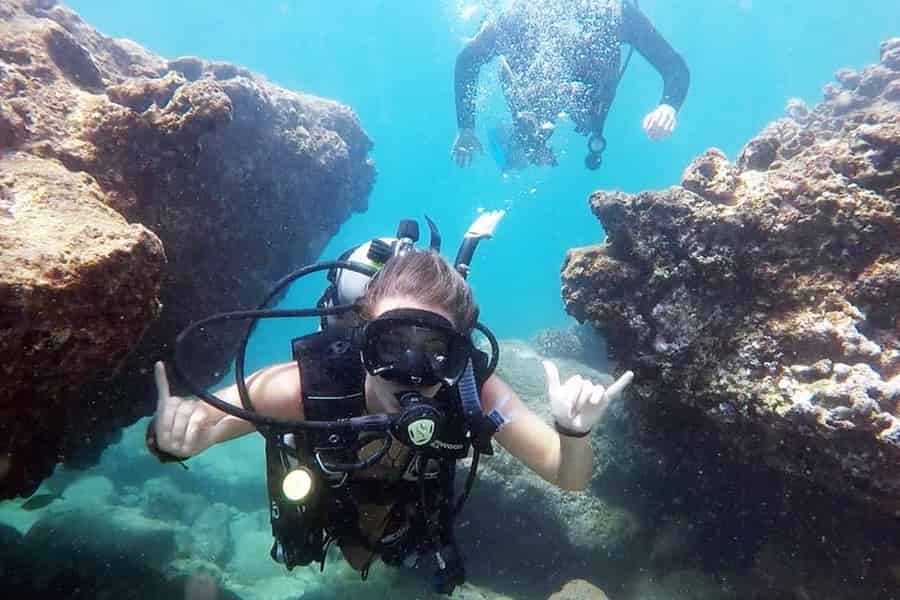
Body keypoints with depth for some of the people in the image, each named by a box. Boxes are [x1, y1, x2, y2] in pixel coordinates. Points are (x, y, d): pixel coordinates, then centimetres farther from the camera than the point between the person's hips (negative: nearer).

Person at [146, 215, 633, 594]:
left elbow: (569, 477, -31)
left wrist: (573, 432, -53)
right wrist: (172, 437, -52)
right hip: (321, 514, 0)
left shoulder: (470, 390, -40)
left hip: (412, 529, 1)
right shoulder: (305, 386, -44)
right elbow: (198, 423, -29)